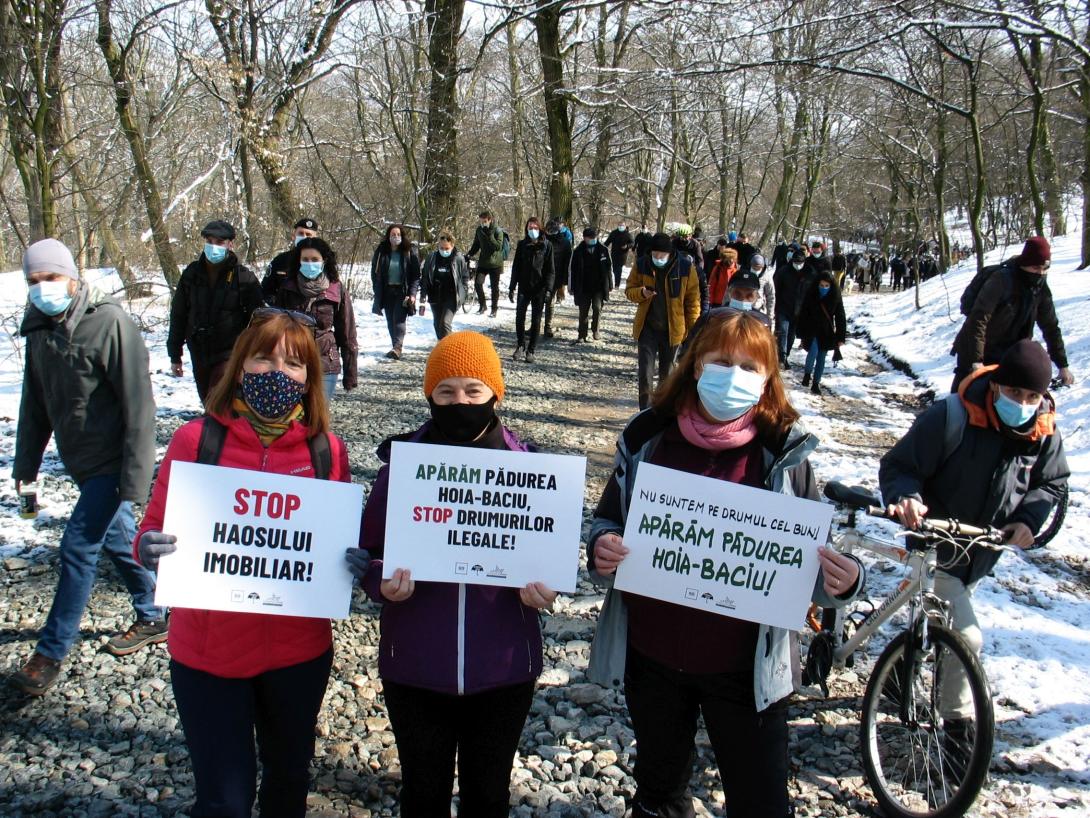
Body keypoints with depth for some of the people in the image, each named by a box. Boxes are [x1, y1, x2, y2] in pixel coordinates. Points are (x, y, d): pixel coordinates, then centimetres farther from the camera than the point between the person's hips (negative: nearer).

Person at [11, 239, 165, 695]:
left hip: (112, 462, -7)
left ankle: (51, 652, 4)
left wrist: (135, 476, -22)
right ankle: (152, 620, 33)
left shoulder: (109, 322, -19)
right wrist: (26, 464, 14)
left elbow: (138, 404, -20)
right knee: (116, 541, 16)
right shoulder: (39, 330, 4)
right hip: (82, 463, 7)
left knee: (78, 547, -6)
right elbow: (34, 404, 14)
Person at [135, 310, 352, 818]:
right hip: (207, 655, -2)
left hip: (299, 652, 2)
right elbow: (154, 530, -4)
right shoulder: (195, 440, -9)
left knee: (290, 775, 22)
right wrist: (150, 549, -26)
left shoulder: (327, 450, -4)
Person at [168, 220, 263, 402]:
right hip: (199, 355, 5)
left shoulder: (244, 277, -6)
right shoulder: (191, 274, 5)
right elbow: (178, 315, 10)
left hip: (230, 354, -5)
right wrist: (175, 355, 10)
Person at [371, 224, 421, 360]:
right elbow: (375, 273, 8)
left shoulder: (409, 252, -2)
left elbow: (416, 275, -2)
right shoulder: (381, 252, 2)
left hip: (402, 292, -3)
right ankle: (396, 347, 17)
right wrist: (377, 292, 2)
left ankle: (397, 348, -25)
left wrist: (413, 293, -12)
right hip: (387, 291, 3)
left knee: (399, 319, -16)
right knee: (390, 322, 7)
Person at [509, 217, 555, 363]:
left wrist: (548, 288, -13)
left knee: (536, 320, 3)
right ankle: (520, 346, 16)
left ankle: (530, 351, 10)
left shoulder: (547, 245, -2)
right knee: (520, 317, -1)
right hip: (524, 288, 2)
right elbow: (516, 267, 7)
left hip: (539, 289, -2)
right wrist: (512, 288, 1)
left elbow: (550, 269, -3)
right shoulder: (522, 245, 4)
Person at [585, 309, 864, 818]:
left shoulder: (784, 455, -9)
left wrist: (842, 582, -24)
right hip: (652, 657, 3)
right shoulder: (647, 437, -4)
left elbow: (810, 560, -1)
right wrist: (601, 547, -15)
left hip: (745, 668, -2)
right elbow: (607, 518, 8)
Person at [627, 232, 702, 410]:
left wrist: (693, 327, -4)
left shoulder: (685, 267, -10)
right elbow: (629, 290, 3)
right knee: (646, 372, -7)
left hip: (673, 328, 0)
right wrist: (641, 293, -20)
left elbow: (693, 299, -3)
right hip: (647, 327, 0)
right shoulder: (641, 265, -7)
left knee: (667, 373, 14)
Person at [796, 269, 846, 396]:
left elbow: (840, 318, -3)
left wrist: (841, 337, -5)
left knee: (821, 358, 6)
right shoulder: (810, 295, -10)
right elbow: (803, 315, -5)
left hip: (827, 332, 2)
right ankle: (807, 373, 7)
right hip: (811, 331, -2)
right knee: (813, 352, -20)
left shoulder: (835, 297, -7)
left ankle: (816, 384, 18)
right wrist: (802, 334, -7)